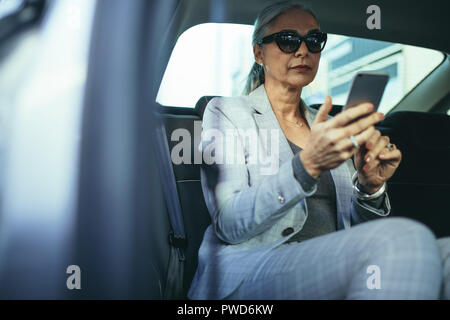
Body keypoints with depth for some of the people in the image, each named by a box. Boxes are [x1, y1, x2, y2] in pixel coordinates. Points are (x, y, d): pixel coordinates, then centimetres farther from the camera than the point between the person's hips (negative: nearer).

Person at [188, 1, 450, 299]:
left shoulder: (327, 126, 20)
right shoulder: (226, 112, 5)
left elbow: (352, 230, 16)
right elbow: (228, 225, -10)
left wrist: (369, 186, -7)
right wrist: (307, 165, -23)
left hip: (330, 271, 5)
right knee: (405, 241, -30)